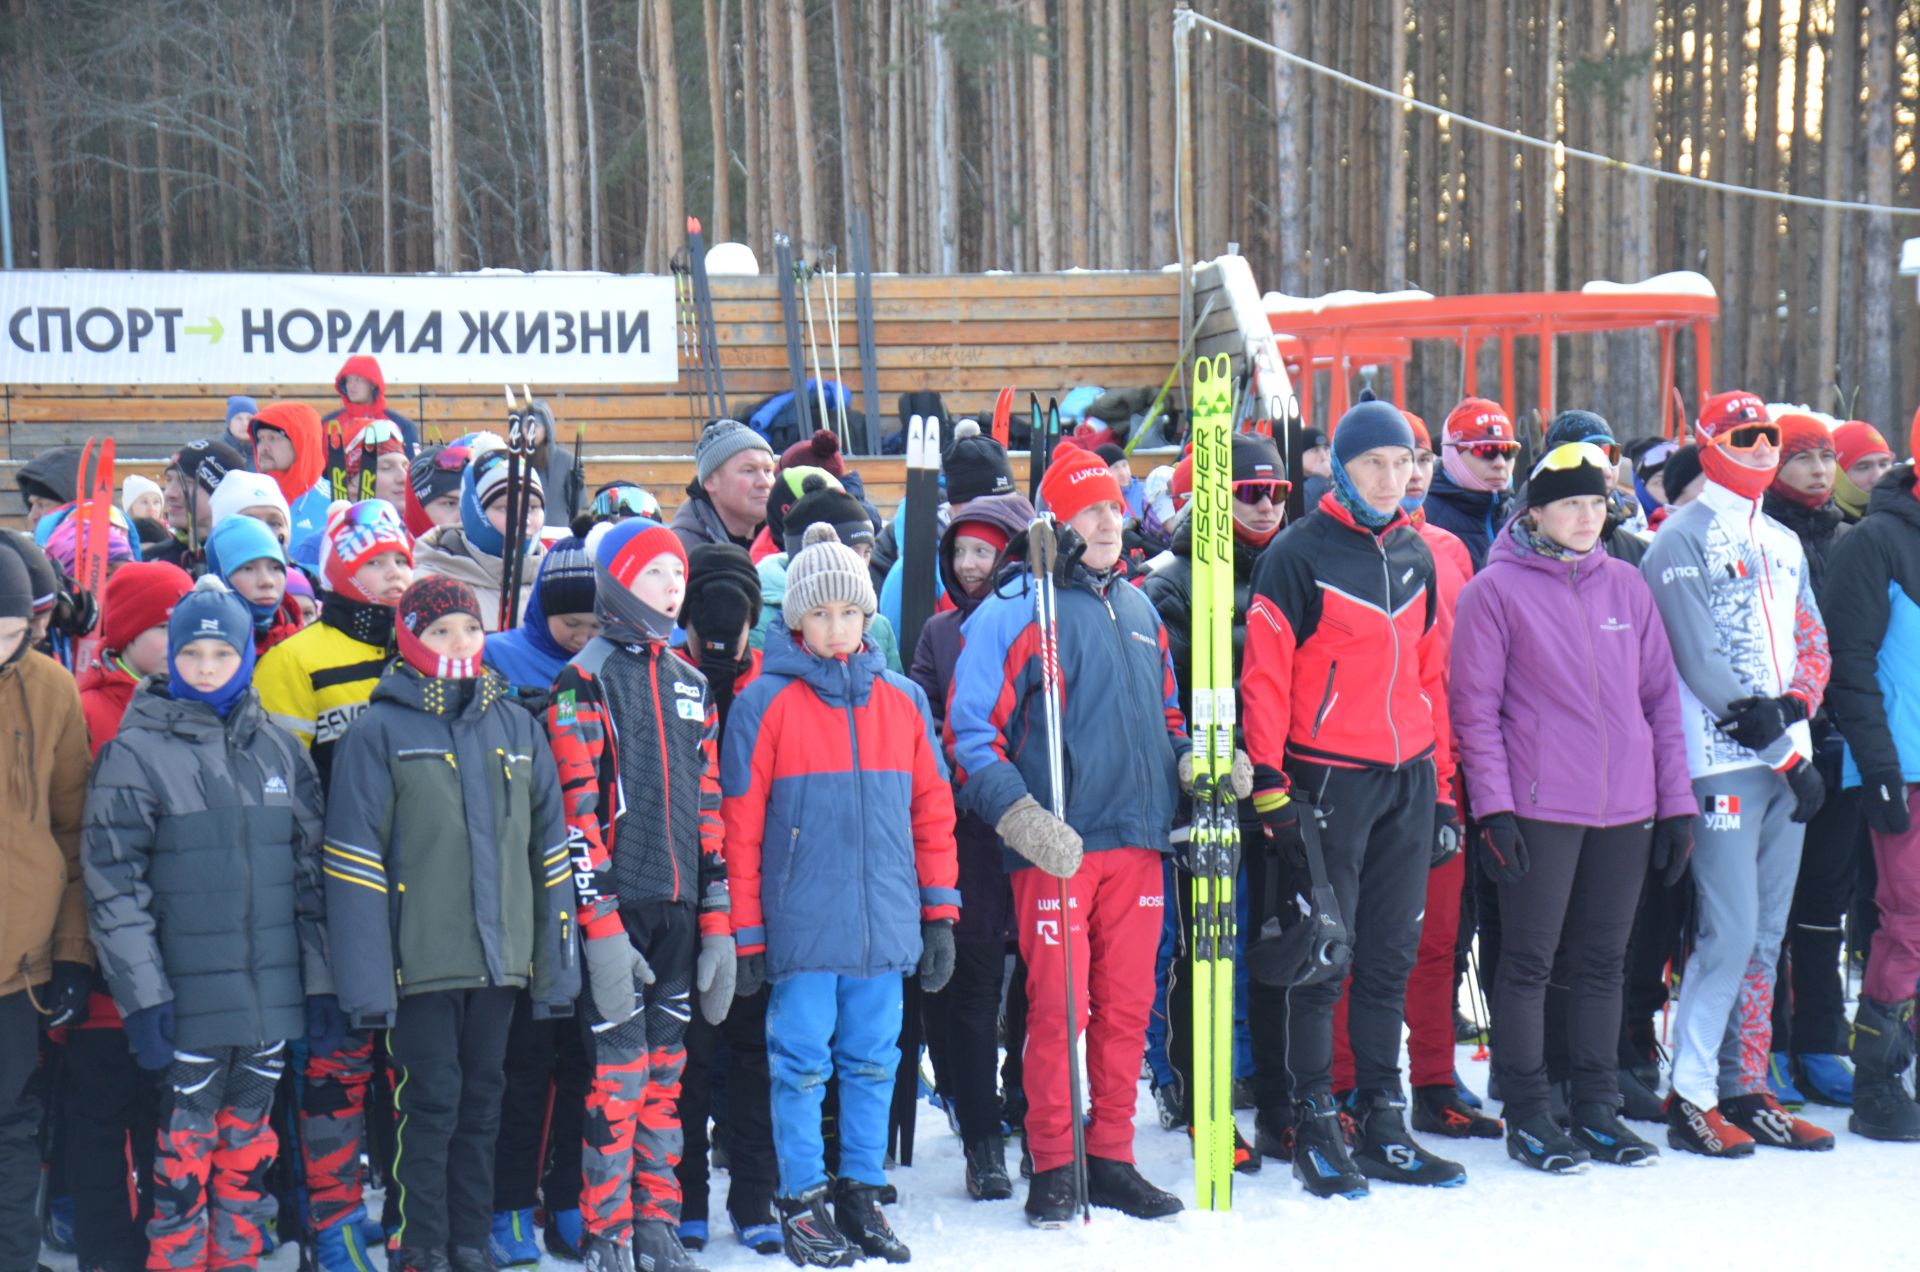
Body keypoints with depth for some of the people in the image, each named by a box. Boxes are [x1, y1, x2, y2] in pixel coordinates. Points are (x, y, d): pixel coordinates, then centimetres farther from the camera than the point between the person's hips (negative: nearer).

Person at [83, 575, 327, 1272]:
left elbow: (309, 869, 13)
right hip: (189, 999, -4)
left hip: (271, 996, 4)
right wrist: (141, 994, -12)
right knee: (186, 1149, -1)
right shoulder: (136, 754, -4)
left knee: (248, 1147, 12)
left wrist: (319, 977, 9)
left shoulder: (280, 748, 9)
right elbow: (113, 886, -7)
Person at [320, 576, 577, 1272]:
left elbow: (549, 849, 13)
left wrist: (557, 963, 9)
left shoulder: (518, 728, 9)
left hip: (500, 956, 5)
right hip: (421, 962, -4)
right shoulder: (379, 732, -5)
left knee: (481, 1103, 12)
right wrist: (364, 980, -13)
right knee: (430, 1105, -1)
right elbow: (354, 861, -8)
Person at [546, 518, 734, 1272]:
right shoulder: (586, 679, -5)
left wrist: (715, 913, 11)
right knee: (619, 1073, -6)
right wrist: (600, 923, -16)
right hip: (617, 905, -6)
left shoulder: (688, 682, 16)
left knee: (666, 1071, 10)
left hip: (678, 906, 6)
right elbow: (575, 807, -10)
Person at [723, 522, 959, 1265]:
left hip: (885, 924, 4)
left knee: (873, 1062, 11)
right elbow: (740, 826, -3)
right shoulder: (765, 704, -4)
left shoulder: (902, 700, 8)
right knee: (802, 1063, 3)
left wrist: (939, 912, 9)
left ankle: (862, 1195, 22)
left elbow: (932, 809, 12)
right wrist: (745, 932, -4)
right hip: (800, 925, -4)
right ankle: (802, 1203, 14)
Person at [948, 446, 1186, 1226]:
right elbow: (969, 733, -6)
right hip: (1056, 845, -6)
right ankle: (1054, 1168, 7)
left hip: (1136, 840, 6)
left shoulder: (1137, 608, 17)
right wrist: (1023, 819, -16)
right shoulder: (1013, 610, -3)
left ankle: (1111, 1159, 20)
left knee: (1127, 1005, 9)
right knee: (1058, 1007, -5)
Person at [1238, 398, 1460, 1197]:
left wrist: (1442, 789, 15)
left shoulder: (1415, 556, 14)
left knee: (1390, 957, 9)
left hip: (1408, 779, 6)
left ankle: (1381, 1123, 17)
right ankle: (1313, 1125, 5)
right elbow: (1264, 676, -9)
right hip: (1330, 780, -6)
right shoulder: (1300, 555, -5)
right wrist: (1269, 786, -14)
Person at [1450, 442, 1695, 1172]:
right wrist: (1493, 806, -10)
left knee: (1603, 961, 11)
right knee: (1528, 960, 1)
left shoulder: (1626, 585, 11)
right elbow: (1474, 707, -4)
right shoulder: (1496, 589, -2)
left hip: (1626, 809, 4)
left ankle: (1597, 1110, 20)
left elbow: (1660, 696, 13)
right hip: (1539, 808, -4)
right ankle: (1527, 1116, 10)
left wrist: (1676, 800, 8)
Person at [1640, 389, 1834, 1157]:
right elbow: (1698, 660, -13)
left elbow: (1812, 642, 14)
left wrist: (1792, 706, -9)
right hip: (1721, 761, -7)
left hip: (1788, 762, 7)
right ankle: (1691, 1098, -3)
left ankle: (1745, 1089, 15)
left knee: (1766, 936, 9)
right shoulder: (1684, 540, -6)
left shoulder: (1782, 543, 18)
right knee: (1729, 932, -11)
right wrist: (1790, 753, -12)